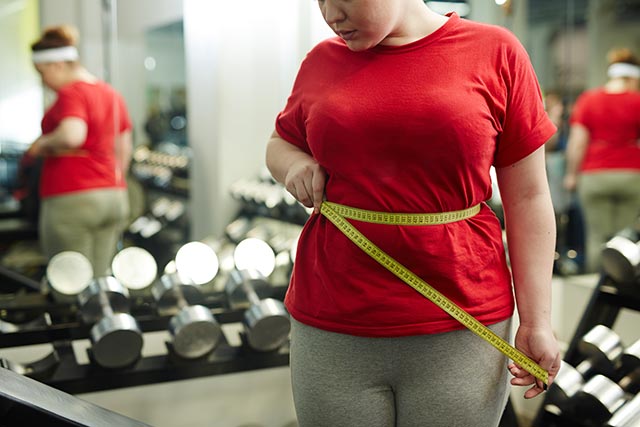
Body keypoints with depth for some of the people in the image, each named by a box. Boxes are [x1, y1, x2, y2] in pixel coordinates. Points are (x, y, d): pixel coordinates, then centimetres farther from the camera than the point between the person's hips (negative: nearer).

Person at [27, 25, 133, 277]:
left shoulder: (71, 94, -10)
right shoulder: (112, 94, 15)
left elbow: (72, 136, -30)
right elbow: (124, 150, 20)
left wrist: (41, 145, -12)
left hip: (71, 200, -8)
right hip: (114, 198, 8)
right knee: (99, 281, 11)